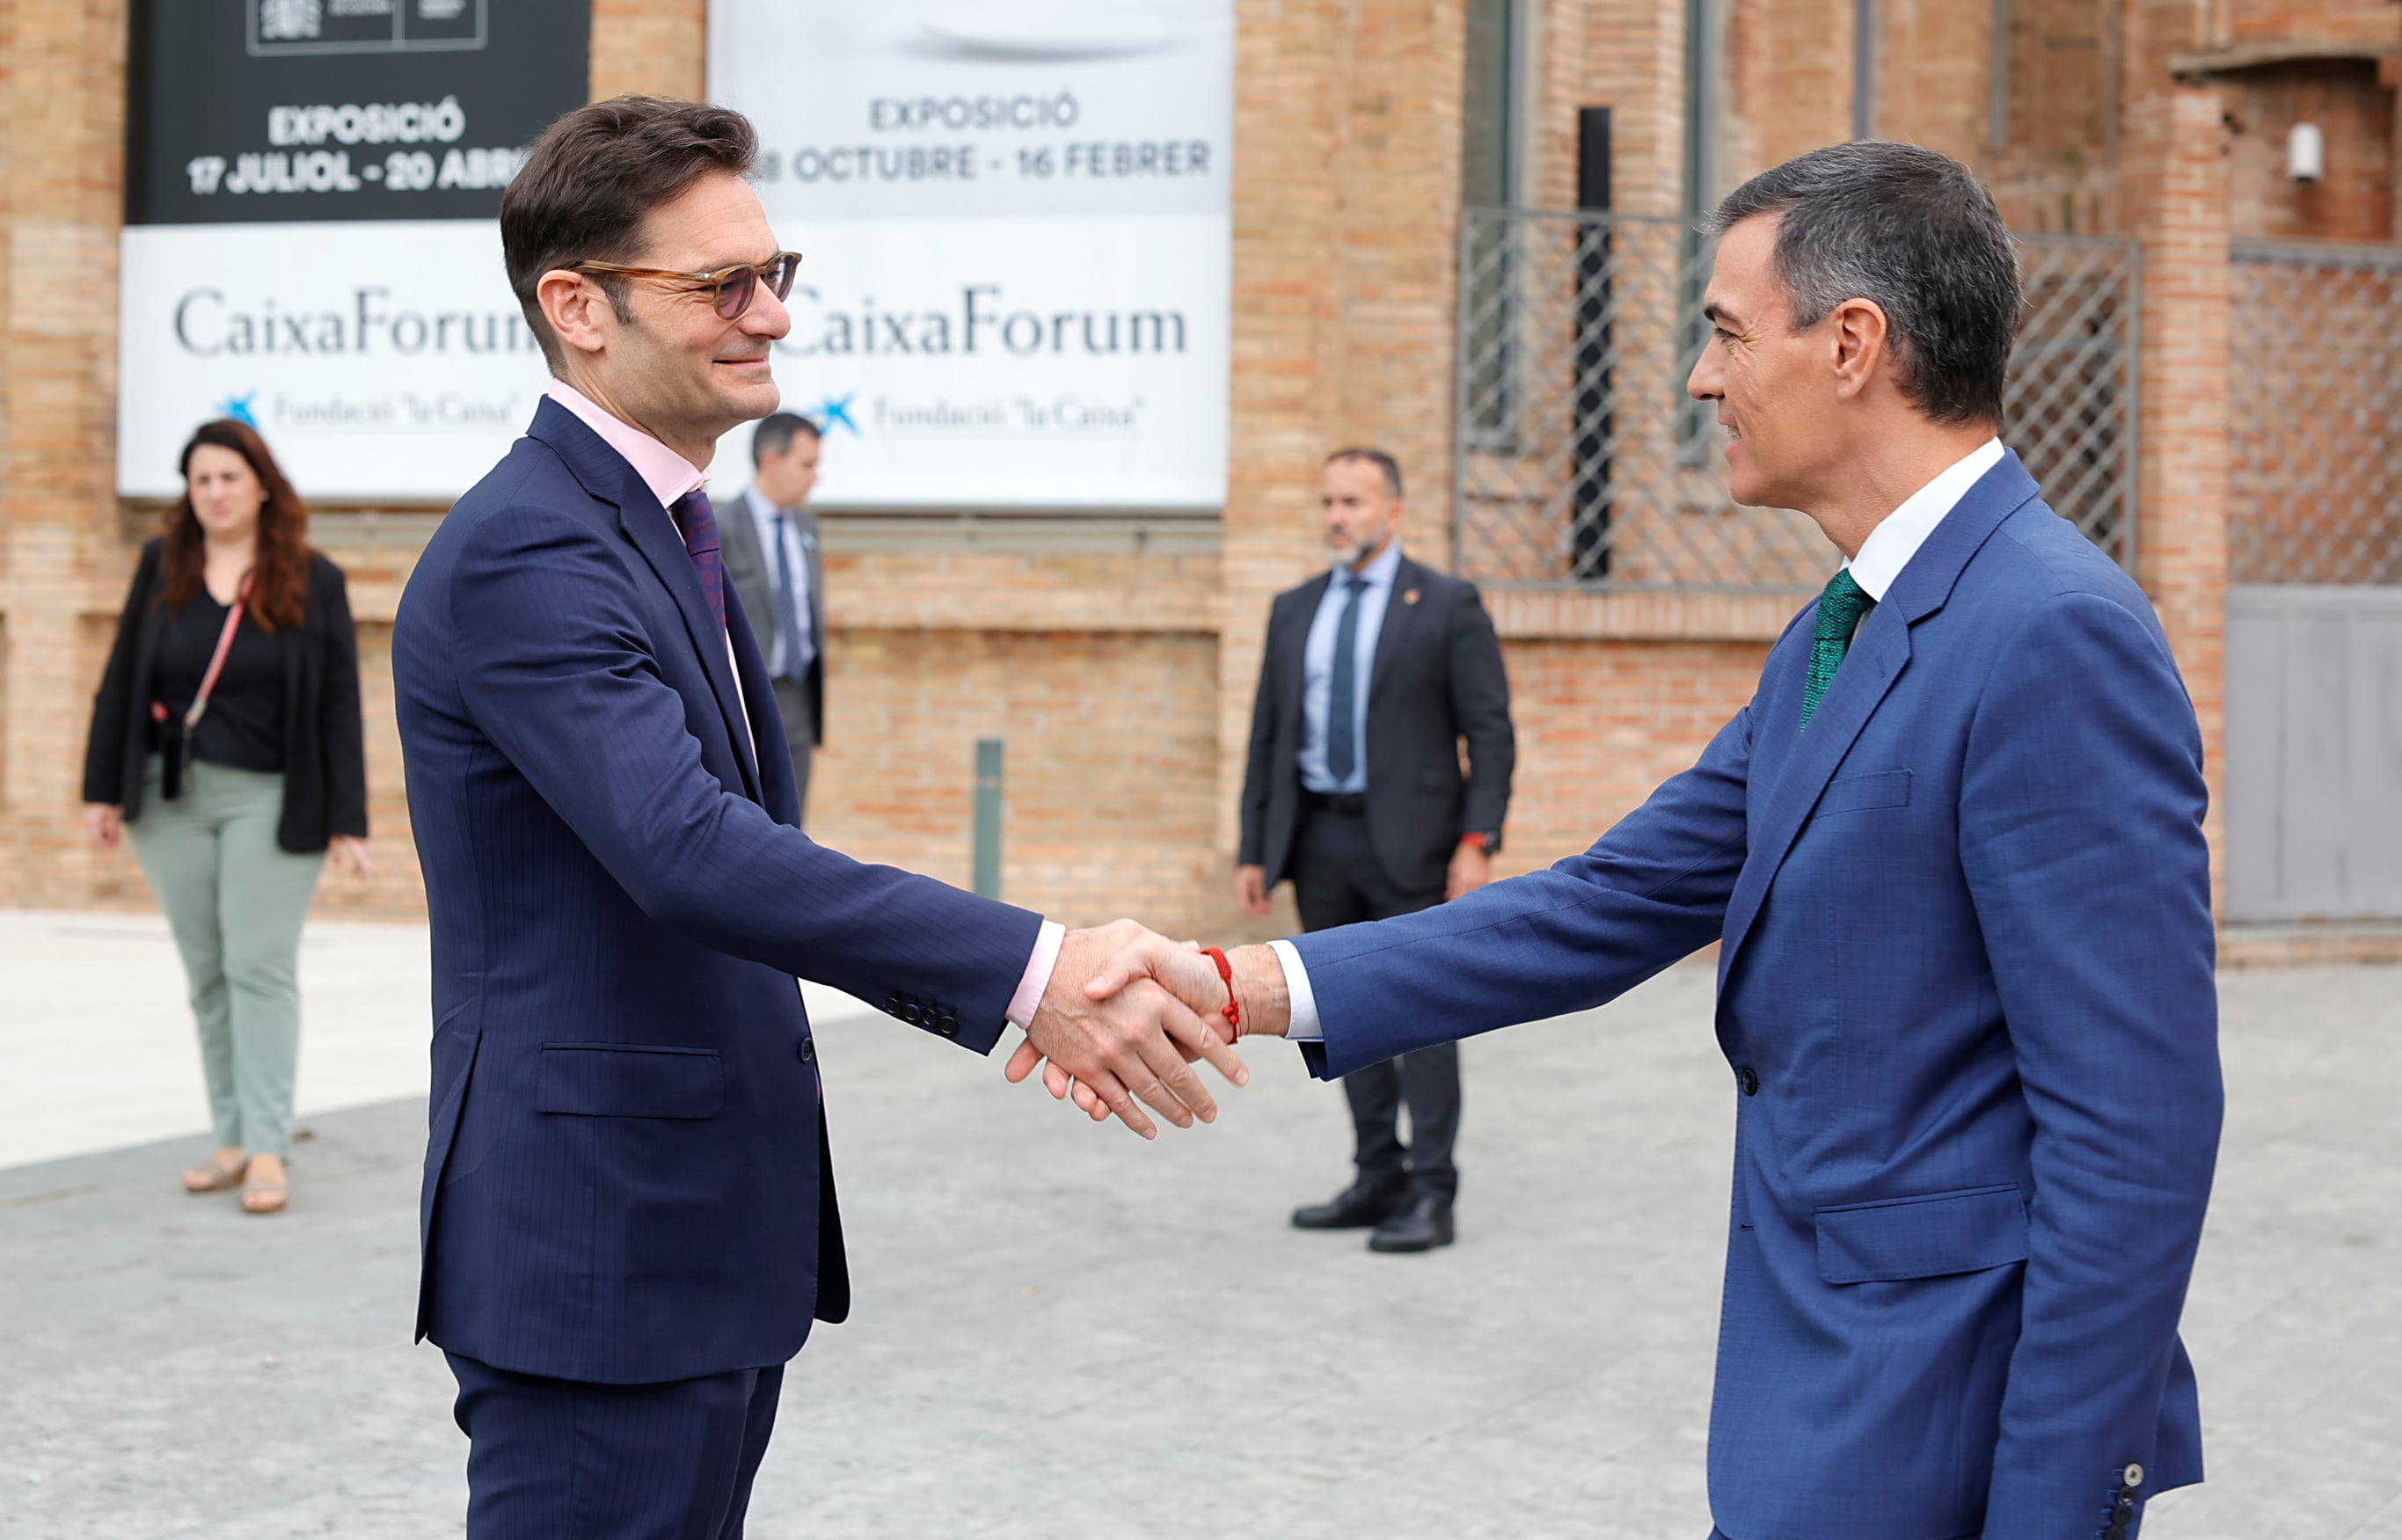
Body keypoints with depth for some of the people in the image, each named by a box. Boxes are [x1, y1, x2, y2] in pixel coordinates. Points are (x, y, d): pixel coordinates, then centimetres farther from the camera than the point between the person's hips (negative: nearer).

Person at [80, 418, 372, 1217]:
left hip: (269, 801, -3)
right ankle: (232, 1139, 13)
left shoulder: (313, 583, -1)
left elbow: (340, 708, -2)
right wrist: (104, 788, 4)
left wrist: (347, 822, -7)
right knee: (207, 973, 7)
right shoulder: (161, 568, 6)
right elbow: (121, 682, 8)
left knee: (261, 968, -6)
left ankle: (268, 1148, -5)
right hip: (172, 799, 3)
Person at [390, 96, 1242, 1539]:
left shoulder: (659, 529, 14)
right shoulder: (525, 553, -18)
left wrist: (1021, 992, 6)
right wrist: (1028, 968, -36)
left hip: (708, 1237, 10)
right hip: (596, 1250, -10)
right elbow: (686, 850, -31)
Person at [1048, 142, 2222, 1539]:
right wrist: (1236, 989, 3)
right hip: (1838, 1392, 9)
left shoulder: (2058, 637, -19)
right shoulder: (1839, 638, 12)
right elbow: (1611, 912, 11)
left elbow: (2137, 1123, -22)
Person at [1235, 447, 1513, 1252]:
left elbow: (1490, 732, -5)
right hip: (1319, 837, 5)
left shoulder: (1447, 606, -2)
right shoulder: (1293, 611, 13)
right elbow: (1268, 734, 14)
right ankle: (1378, 1179, 19)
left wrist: (1477, 843, -14)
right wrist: (1254, 850, 10)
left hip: (1408, 839, -5)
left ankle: (1431, 1196, -1)